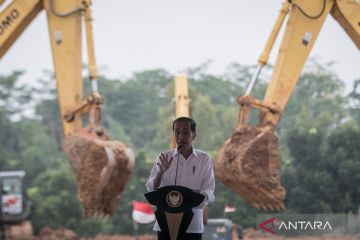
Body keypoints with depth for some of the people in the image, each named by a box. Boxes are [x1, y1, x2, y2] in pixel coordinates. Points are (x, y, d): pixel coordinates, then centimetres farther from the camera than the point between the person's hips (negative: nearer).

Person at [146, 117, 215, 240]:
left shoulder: (204, 159, 5)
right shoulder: (164, 158, 6)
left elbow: (209, 189, -1)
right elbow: (151, 188, 2)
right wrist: (161, 172, -18)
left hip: (193, 225, 0)